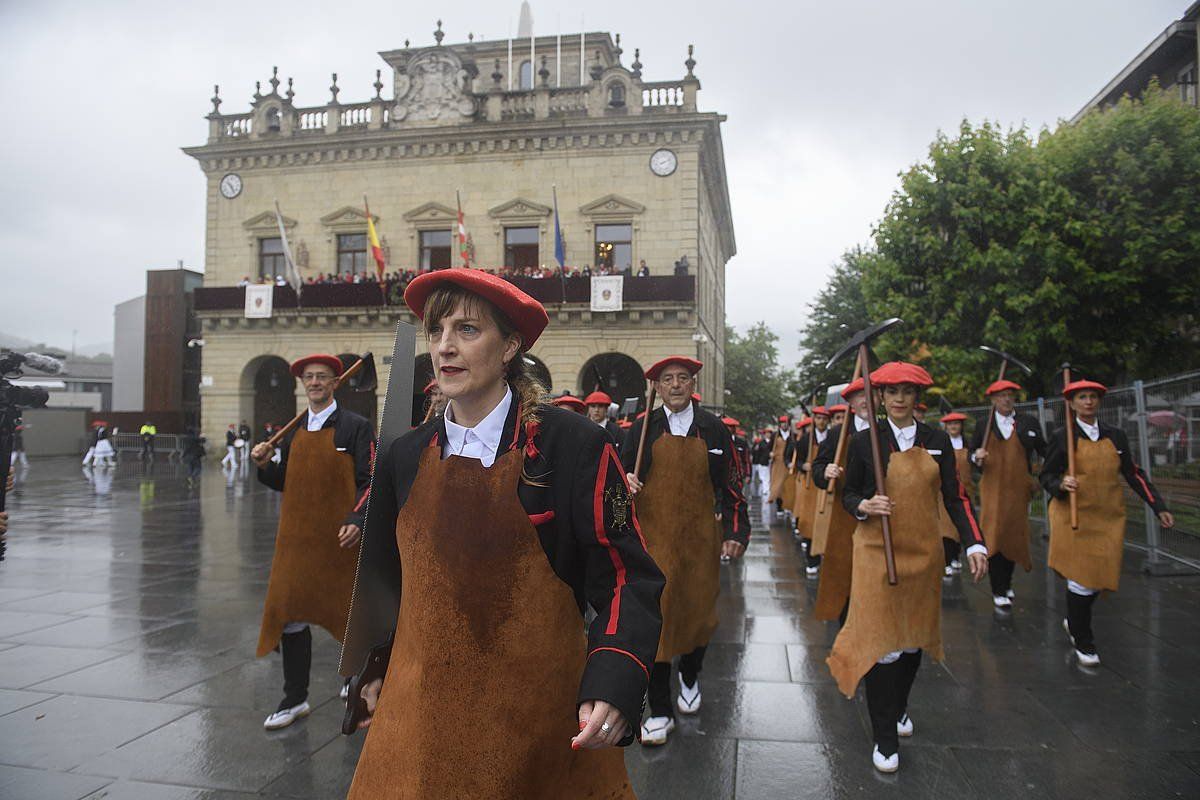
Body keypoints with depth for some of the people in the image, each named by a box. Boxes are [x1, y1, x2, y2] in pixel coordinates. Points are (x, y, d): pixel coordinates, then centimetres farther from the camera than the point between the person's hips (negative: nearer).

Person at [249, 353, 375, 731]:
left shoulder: (356, 427, -4)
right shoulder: (293, 431, 12)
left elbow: (370, 480, -9)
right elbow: (283, 483, 16)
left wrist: (356, 520, -22)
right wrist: (264, 465, -4)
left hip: (340, 539, -4)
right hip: (297, 537, 5)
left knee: (350, 615, 10)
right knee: (291, 615, 5)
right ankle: (294, 700, 18)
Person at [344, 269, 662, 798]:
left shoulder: (575, 446, -13)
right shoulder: (405, 457, 2)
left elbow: (625, 577, -11)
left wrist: (612, 688, -23)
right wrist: (377, 671, 19)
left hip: (543, 713, -3)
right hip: (422, 706, 4)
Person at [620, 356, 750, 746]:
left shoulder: (713, 430, 3)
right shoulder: (642, 429, 0)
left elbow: (730, 485, 7)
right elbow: (623, 479, 7)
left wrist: (735, 531, 2)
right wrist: (625, 483, -16)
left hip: (699, 537, 2)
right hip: (653, 535, -1)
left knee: (698, 611, 11)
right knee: (655, 615, -3)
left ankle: (690, 677, 42)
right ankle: (660, 711, 10)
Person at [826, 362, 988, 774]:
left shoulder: (937, 440, 3)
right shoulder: (864, 441, -3)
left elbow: (954, 497, 3)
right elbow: (848, 495, 2)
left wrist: (974, 544, -7)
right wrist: (865, 505, -20)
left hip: (923, 551, 3)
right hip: (877, 550, -3)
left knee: (914, 636, 14)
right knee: (881, 641, -5)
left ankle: (899, 708, 39)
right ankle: (885, 738, 8)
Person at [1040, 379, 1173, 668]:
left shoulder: (1116, 436, 7)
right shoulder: (1062, 436, -3)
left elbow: (1134, 474, 11)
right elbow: (1046, 477, -1)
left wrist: (1159, 507, 6)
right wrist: (1061, 485, -22)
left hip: (1109, 519, 4)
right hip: (1074, 518, -4)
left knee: (1100, 577, 6)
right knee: (1082, 579, -4)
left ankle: (1074, 621, 34)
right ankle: (1083, 643, 13)